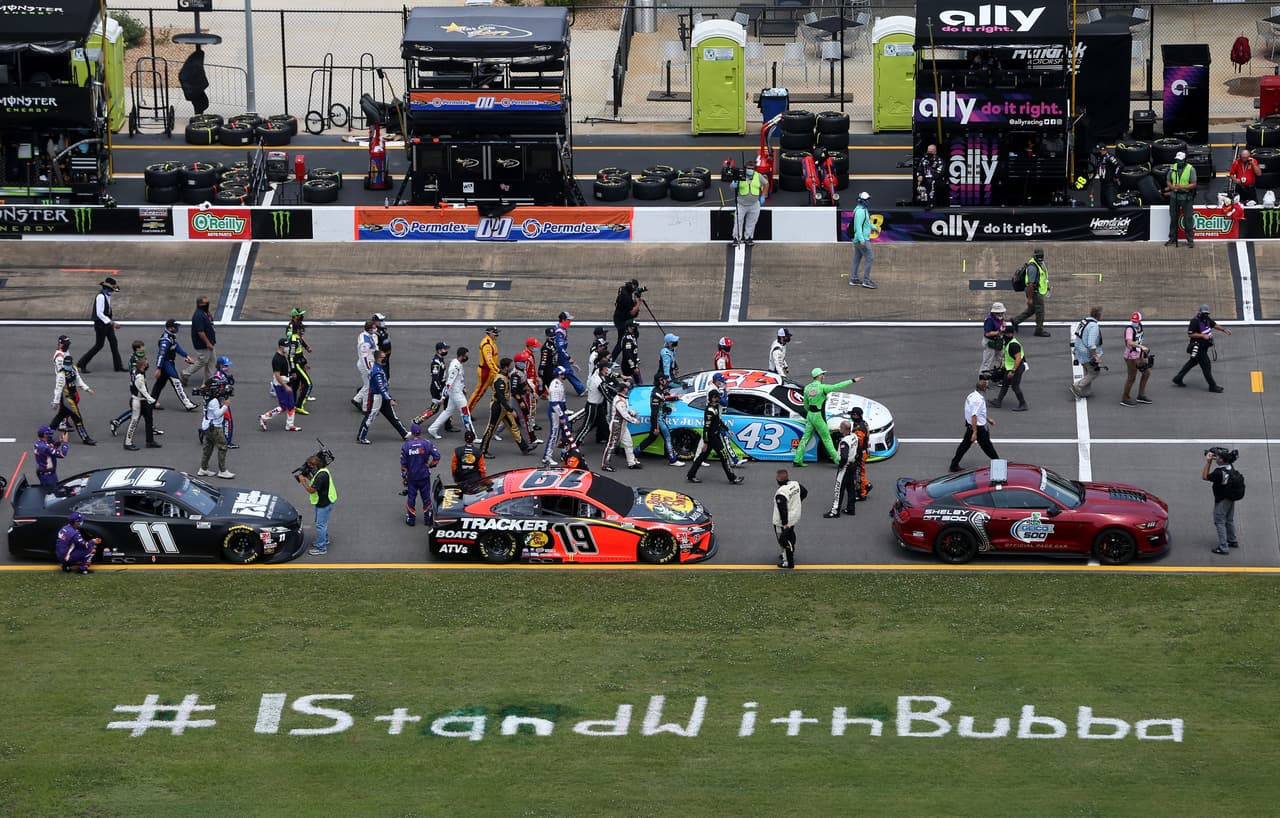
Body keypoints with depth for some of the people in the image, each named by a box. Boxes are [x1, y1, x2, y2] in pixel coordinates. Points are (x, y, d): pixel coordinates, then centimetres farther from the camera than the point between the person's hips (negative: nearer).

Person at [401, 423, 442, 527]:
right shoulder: (427, 444, -8)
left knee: (411, 496, 11)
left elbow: (403, 463, -3)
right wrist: (430, 465, 4)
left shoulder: (406, 446, -6)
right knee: (426, 496, 9)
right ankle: (428, 518, 14)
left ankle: (411, 518, 16)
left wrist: (403, 477, 5)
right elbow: (437, 456, -13)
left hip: (411, 476, 0)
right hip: (424, 476, 0)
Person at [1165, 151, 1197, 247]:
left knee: (1188, 219, -1)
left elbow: (1193, 184, -10)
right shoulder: (1173, 168, 5)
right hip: (1174, 197, 4)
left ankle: (1190, 240, 6)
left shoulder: (1191, 169, -7)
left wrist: (1182, 187, -23)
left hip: (1186, 198, -4)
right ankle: (1172, 239, 21)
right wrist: (1172, 187, -11)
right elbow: (1168, 181, 12)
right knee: (1173, 218, 11)